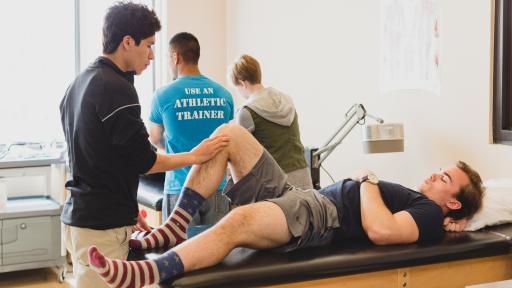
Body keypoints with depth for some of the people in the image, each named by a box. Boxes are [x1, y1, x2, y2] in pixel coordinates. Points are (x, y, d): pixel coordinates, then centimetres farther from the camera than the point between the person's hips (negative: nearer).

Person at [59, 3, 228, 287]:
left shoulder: (80, 83, 12)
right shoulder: (116, 88, -17)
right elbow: (142, 161, -14)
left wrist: (126, 208, 22)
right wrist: (195, 156, -1)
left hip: (77, 215, 9)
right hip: (102, 224, -9)